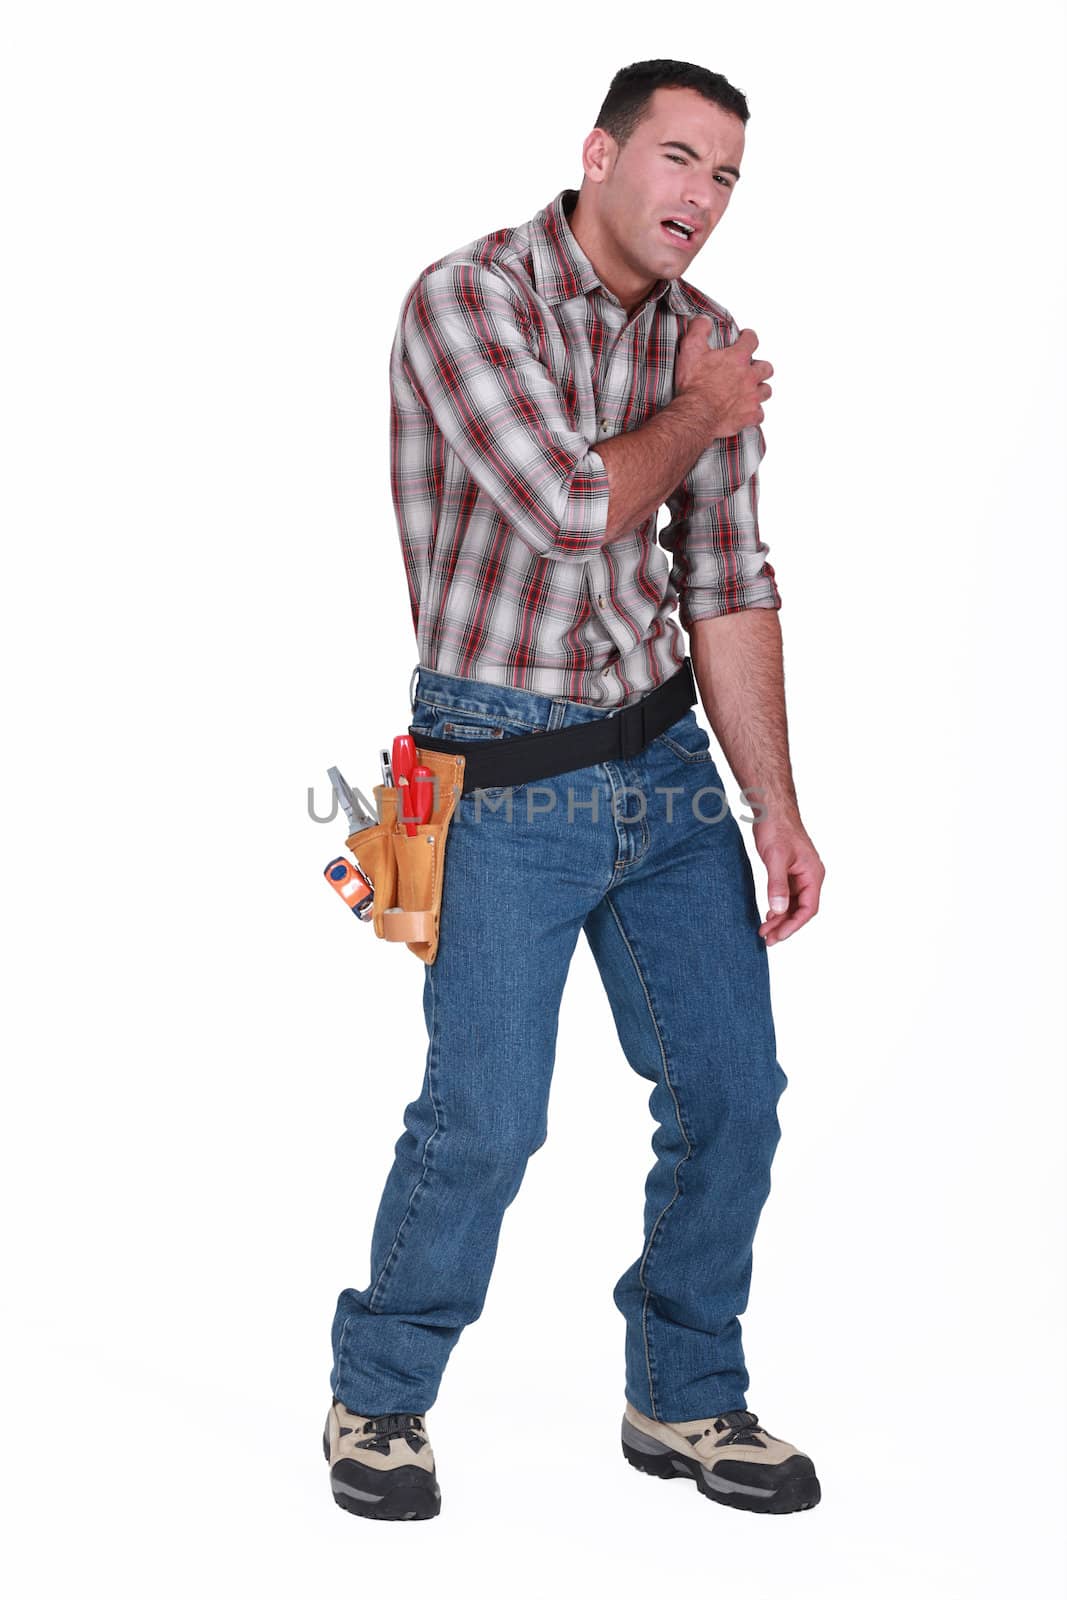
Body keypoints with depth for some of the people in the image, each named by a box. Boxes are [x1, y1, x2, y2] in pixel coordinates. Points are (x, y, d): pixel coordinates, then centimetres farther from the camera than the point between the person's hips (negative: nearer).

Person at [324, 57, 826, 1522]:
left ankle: (685, 1398, 26)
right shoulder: (466, 302, -11)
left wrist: (776, 802, 2)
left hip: (665, 756, 6)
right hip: (508, 776, -6)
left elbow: (730, 590, 6)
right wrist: (693, 419, -5)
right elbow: (570, 507, -23)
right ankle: (378, 1399, 21)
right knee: (485, 1116, -3)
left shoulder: (707, 345, 6)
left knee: (732, 1085, 7)